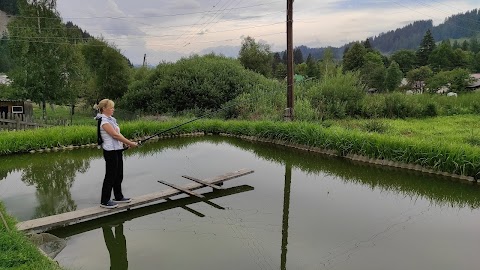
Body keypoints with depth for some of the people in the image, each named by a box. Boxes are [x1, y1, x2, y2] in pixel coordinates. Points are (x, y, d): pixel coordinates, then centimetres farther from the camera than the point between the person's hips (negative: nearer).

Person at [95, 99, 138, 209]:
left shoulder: (111, 119, 13)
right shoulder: (104, 121, -15)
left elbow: (118, 134, 13)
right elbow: (115, 135, -20)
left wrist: (127, 143, 0)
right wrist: (130, 143, -17)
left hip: (117, 150, 9)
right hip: (110, 151, -9)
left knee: (119, 175, 16)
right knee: (110, 176, -2)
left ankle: (118, 197, 28)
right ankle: (104, 201, 8)